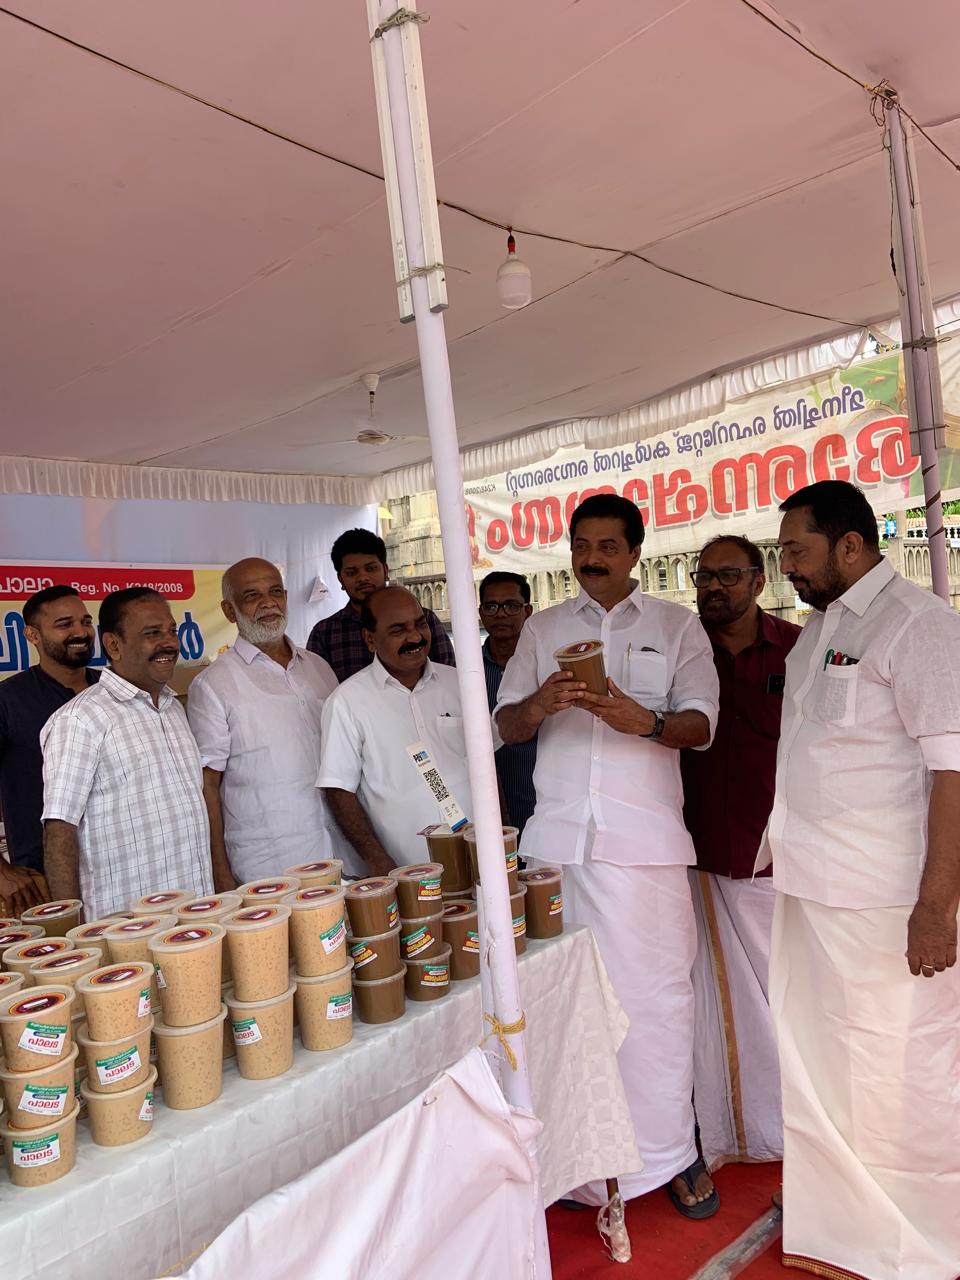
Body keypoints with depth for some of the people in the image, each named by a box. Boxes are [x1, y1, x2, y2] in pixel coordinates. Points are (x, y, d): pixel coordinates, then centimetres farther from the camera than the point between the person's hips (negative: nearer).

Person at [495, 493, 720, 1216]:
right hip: (558, 837, 2)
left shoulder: (677, 627, 9)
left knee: (658, 992, 0)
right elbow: (506, 726, 10)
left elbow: (701, 725, 0)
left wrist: (642, 720, -21)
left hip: (645, 838, -2)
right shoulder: (543, 630, 15)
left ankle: (670, 1152, 19)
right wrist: (537, 706, -13)